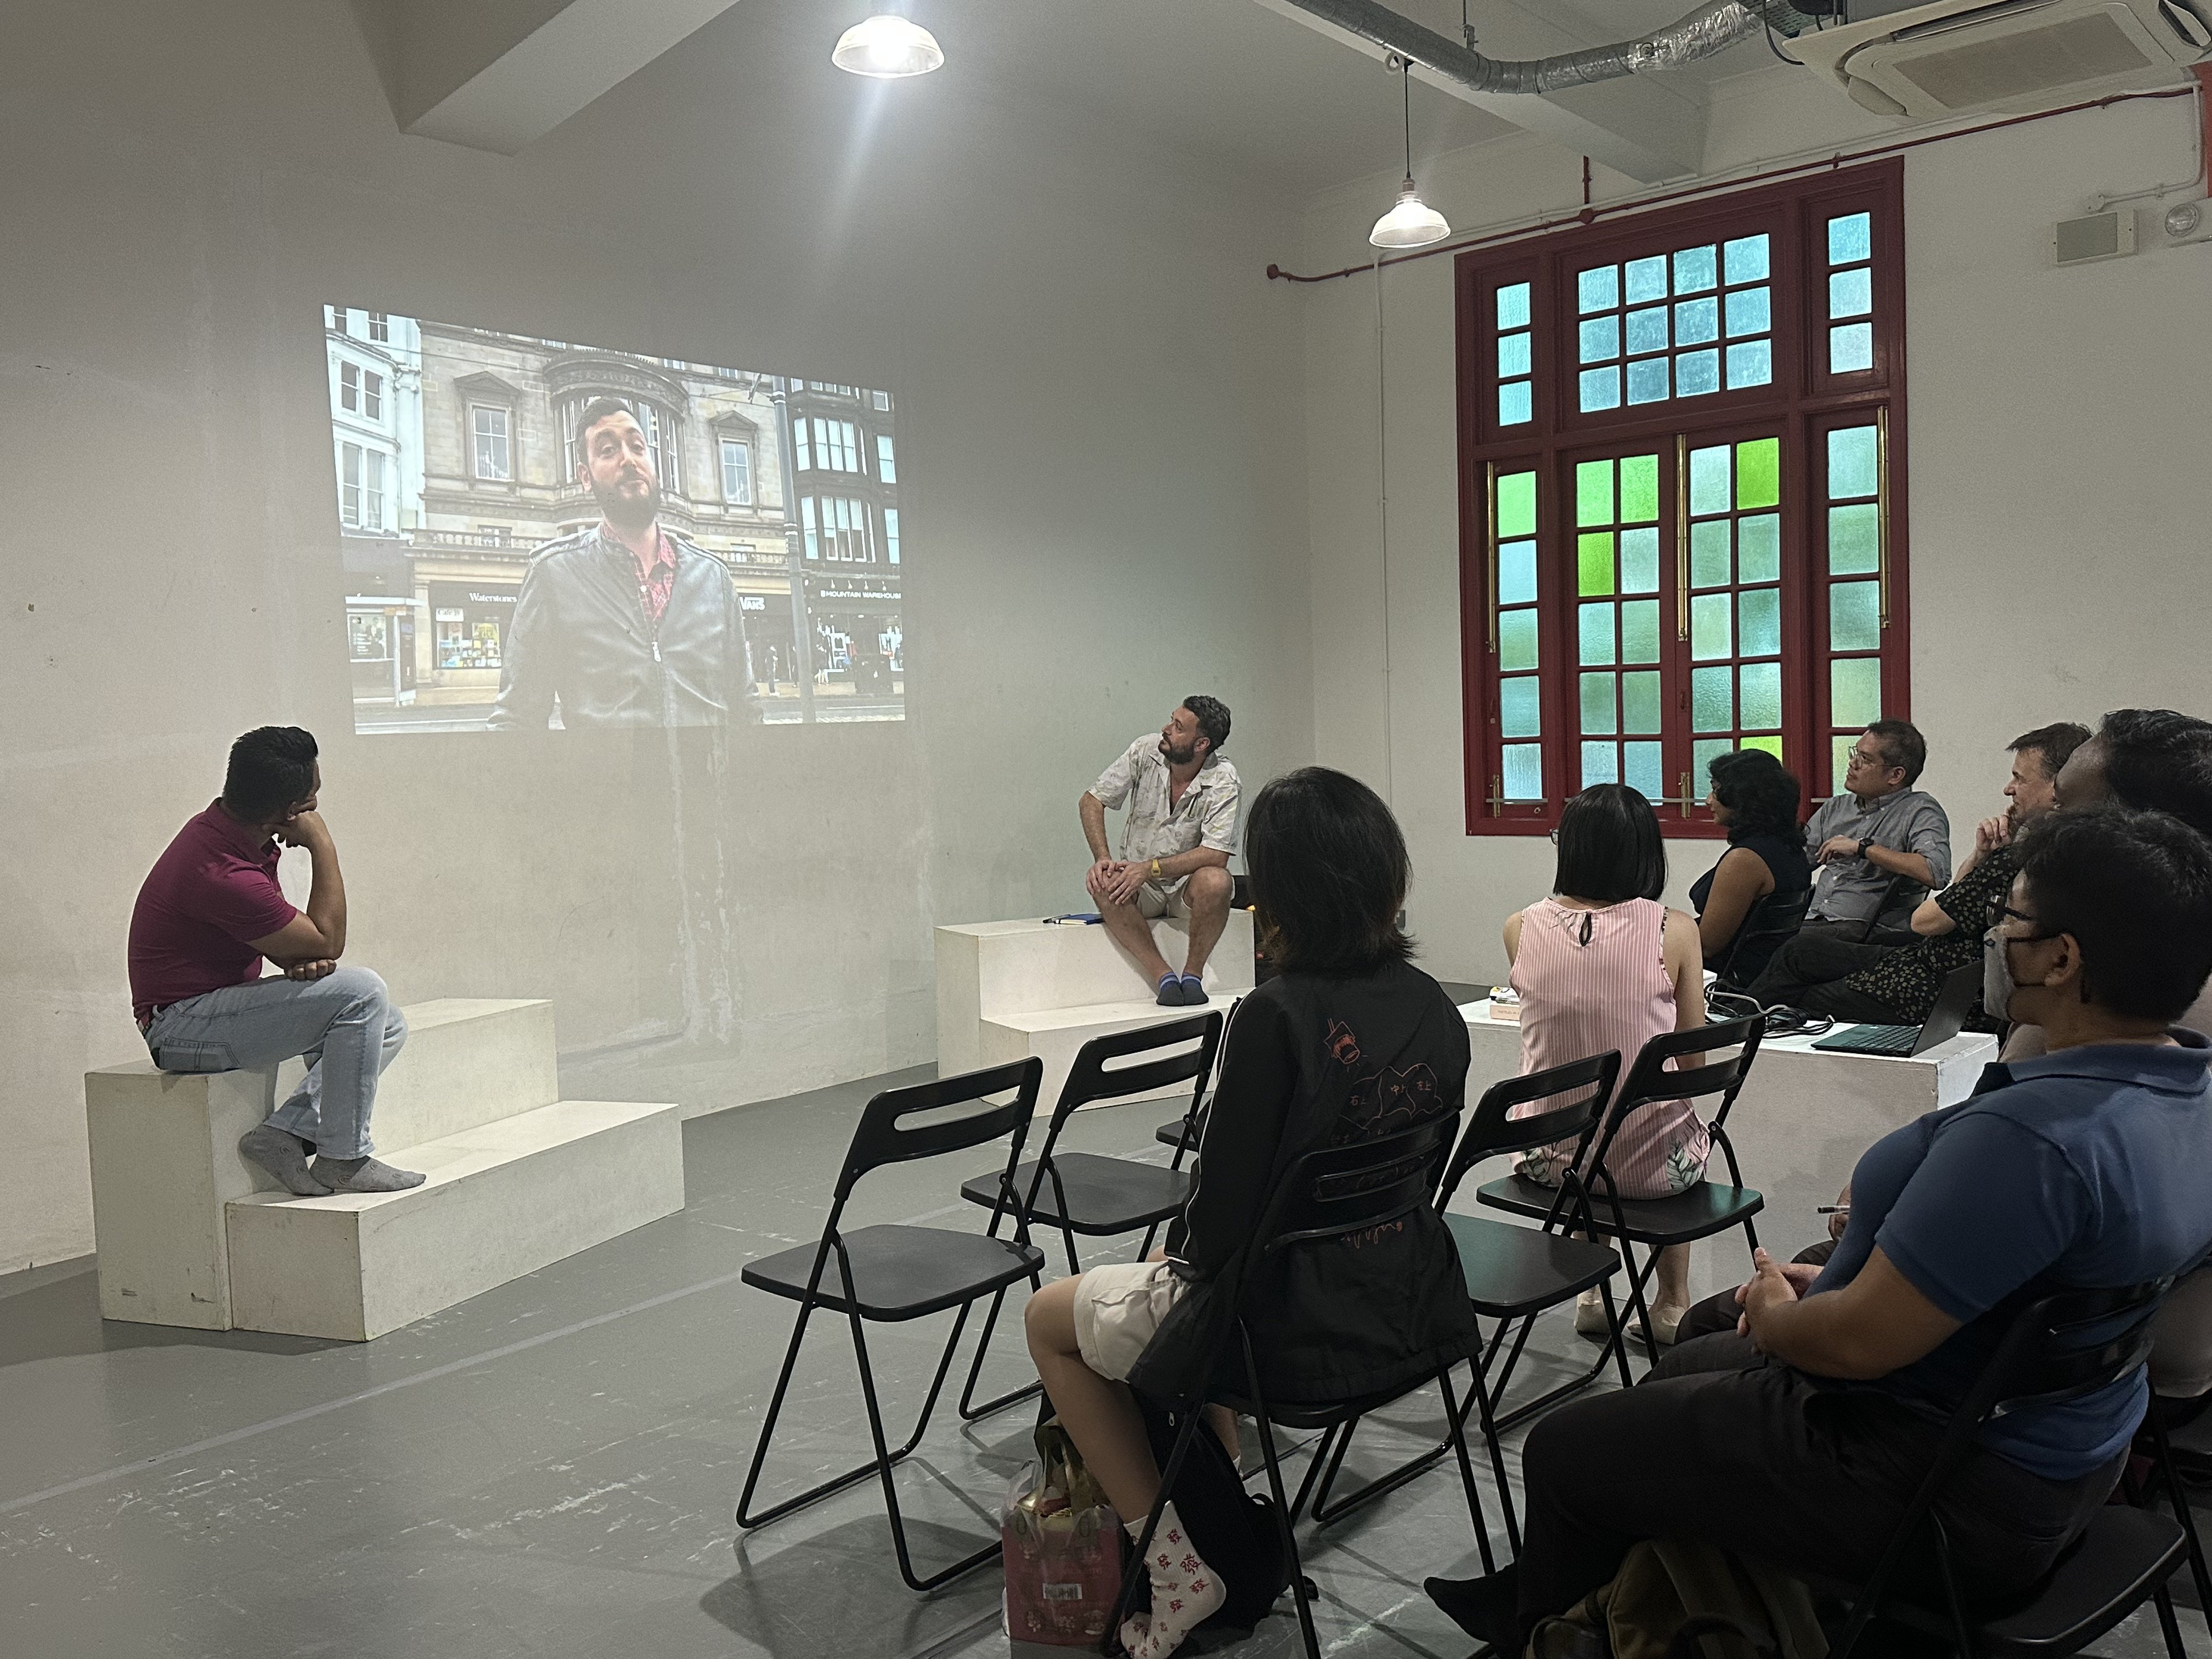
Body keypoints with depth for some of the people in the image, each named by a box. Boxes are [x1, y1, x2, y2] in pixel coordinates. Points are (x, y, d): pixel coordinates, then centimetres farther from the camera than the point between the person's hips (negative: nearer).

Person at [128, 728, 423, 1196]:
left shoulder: (228, 831, 4)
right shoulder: (222, 874, -28)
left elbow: (278, 935, 12)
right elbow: (329, 940, -19)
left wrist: (303, 960, -11)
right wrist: (322, 846, -17)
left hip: (214, 1007, 10)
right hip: (184, 1028, -10)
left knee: (388, 1026, 1)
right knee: (360, 993, -25)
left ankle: (286, 1131, -8)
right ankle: (343, 1160, -16)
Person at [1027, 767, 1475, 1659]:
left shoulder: (1276, 1016, -25)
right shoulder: (1435, 1007, -3)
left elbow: (1226, 1206, -21)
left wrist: (1180, 1253, 4)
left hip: (1295, 1327, -7)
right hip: (1408, 1310, 7)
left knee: (1052, 1317, 18)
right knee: (1188, 1290, 34)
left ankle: (1178, 1565, 17)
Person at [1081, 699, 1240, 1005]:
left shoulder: (1222, 779, -15)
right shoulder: (1145, 752, -8)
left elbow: (1216, 854, -22)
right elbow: (1091, 801, -2)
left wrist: (1150, 868, -29)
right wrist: (1102, 859, -18)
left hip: (1187, 883, -2)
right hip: (1138, 882, 2)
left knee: (1216, 882, -35)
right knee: (1104, 885, -31)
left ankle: (1192, 974, -14)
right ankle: (1163, 976, -23)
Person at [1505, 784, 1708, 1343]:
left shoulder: (1520, 929, -7)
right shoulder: (1674, 930, -13)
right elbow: (1693, 1063, 0)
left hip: (1550, 1160, 2)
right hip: (1650, 1166, -2)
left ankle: (1592, 1295, 46)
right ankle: (1672, 1304, 44)